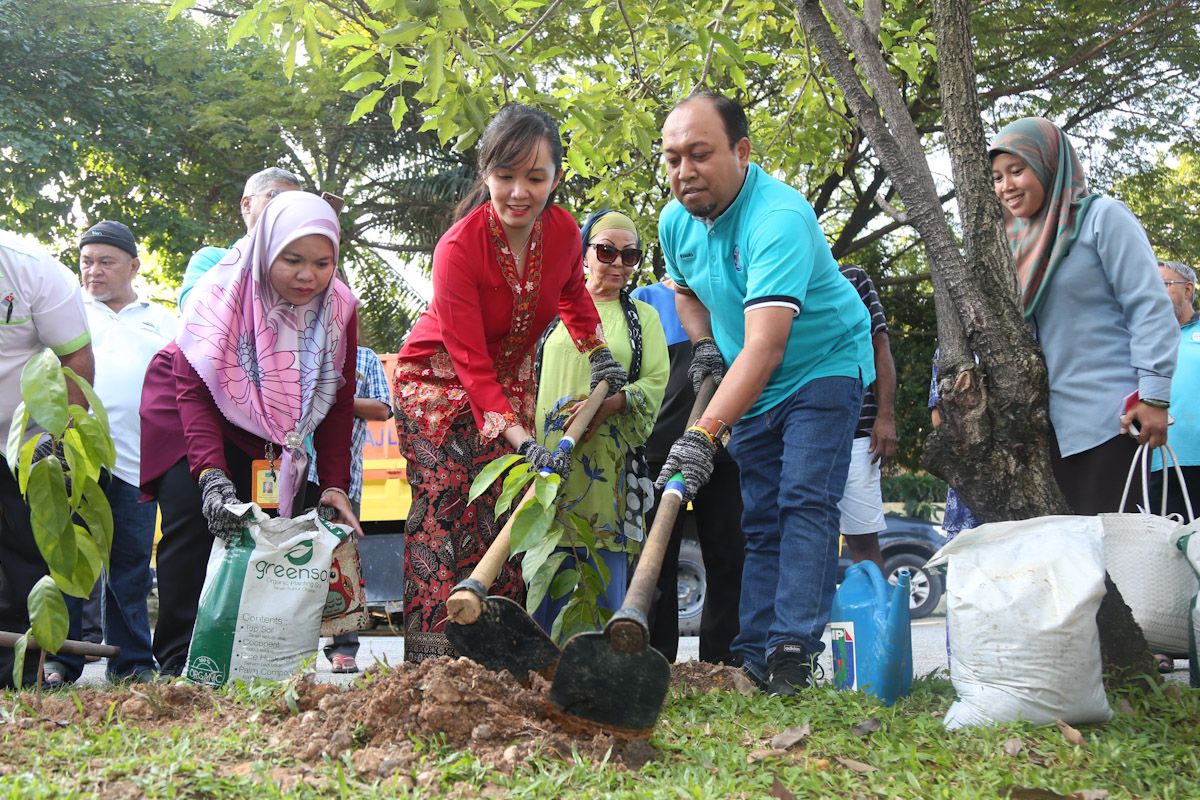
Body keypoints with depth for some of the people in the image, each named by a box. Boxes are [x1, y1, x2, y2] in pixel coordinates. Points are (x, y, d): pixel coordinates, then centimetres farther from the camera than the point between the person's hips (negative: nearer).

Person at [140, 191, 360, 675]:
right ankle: (179, 663, -16)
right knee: (192, 520, -20)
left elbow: (337, 403, -9)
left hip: (266, 435, 4)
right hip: (191, 417, -4)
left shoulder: (338, 309, -14)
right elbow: (194, 390, -29)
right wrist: (211, 475, -42)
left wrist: (335, 486, -18)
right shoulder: (222, 293, -26)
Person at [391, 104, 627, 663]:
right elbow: (470, 363, -28)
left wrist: (599, 354, 1)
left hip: (509, 380, 5)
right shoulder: (459, 248, -28)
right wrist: (523, 443, -37)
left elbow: (571, 295, 14)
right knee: (445, 512, -15)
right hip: (438, 381, -5)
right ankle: (432, 656, -15)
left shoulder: (562, 231, -12)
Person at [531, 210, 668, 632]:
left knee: (605, 563, -4)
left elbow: (655, 380, 5)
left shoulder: (642, 317, 17)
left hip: (608, 459, 0)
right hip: (547, 451, 0)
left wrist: (611, 403, -14)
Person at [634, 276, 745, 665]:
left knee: (728, 559, 2)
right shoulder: (644, 299, 10)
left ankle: (721, 664, 9)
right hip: (661, 447, -2)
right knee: (658, 561, 1)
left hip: (723, 447, 2)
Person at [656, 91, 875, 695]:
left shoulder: (778, 218, -32)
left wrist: (705, 432, -51)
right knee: (760, 520, 7)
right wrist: (704, 343, -4)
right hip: (751, 390, 7)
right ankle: (753, 658, 10)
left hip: (823, 368, -7)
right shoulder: (675, 221, -6)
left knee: (805, 503, -19)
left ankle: (792, 652, -20)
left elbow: (765, 346, -43)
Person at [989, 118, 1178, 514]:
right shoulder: (1022, 240, 15)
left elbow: (1150, 307, -10)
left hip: (1110, 415, -6)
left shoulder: (1102, 217, -4)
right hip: (1052, 418, 7)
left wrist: (1154, 395, -17)